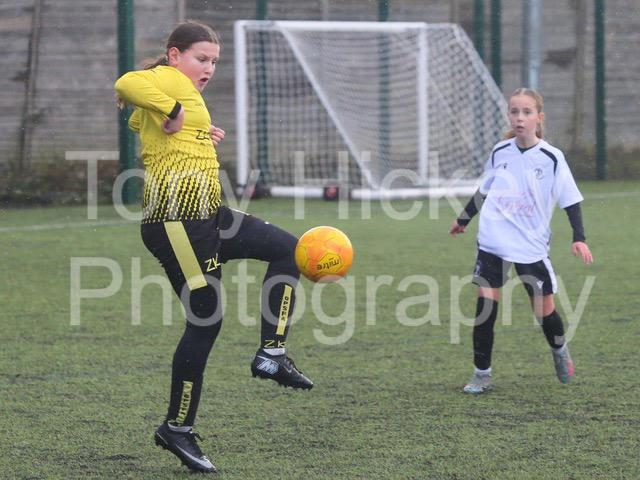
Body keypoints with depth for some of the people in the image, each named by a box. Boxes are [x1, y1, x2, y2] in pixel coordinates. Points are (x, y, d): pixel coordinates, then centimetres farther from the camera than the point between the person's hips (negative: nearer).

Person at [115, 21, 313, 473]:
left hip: (207, 216, 11)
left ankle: (271, 354, 8)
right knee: (207, 320, -6)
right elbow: (126, 85, -31)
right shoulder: (169, 80, -10)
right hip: (177, 219, -11)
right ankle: (178, 429, 4)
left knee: (288, 248, 13)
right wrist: (173, 113, -24)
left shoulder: (184, 90, 19)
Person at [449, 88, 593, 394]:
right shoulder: (500, 152, 4)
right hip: (493, 241, 2)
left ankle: (559, 350, 34)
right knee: (486, 304, -6)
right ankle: (482, 374, 3)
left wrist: (579, 238, -13)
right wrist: (464, 219, 30)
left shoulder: (551, 158, -5)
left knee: (544, 310, 1)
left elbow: (571, 201, -2)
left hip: (532, 245, -2)